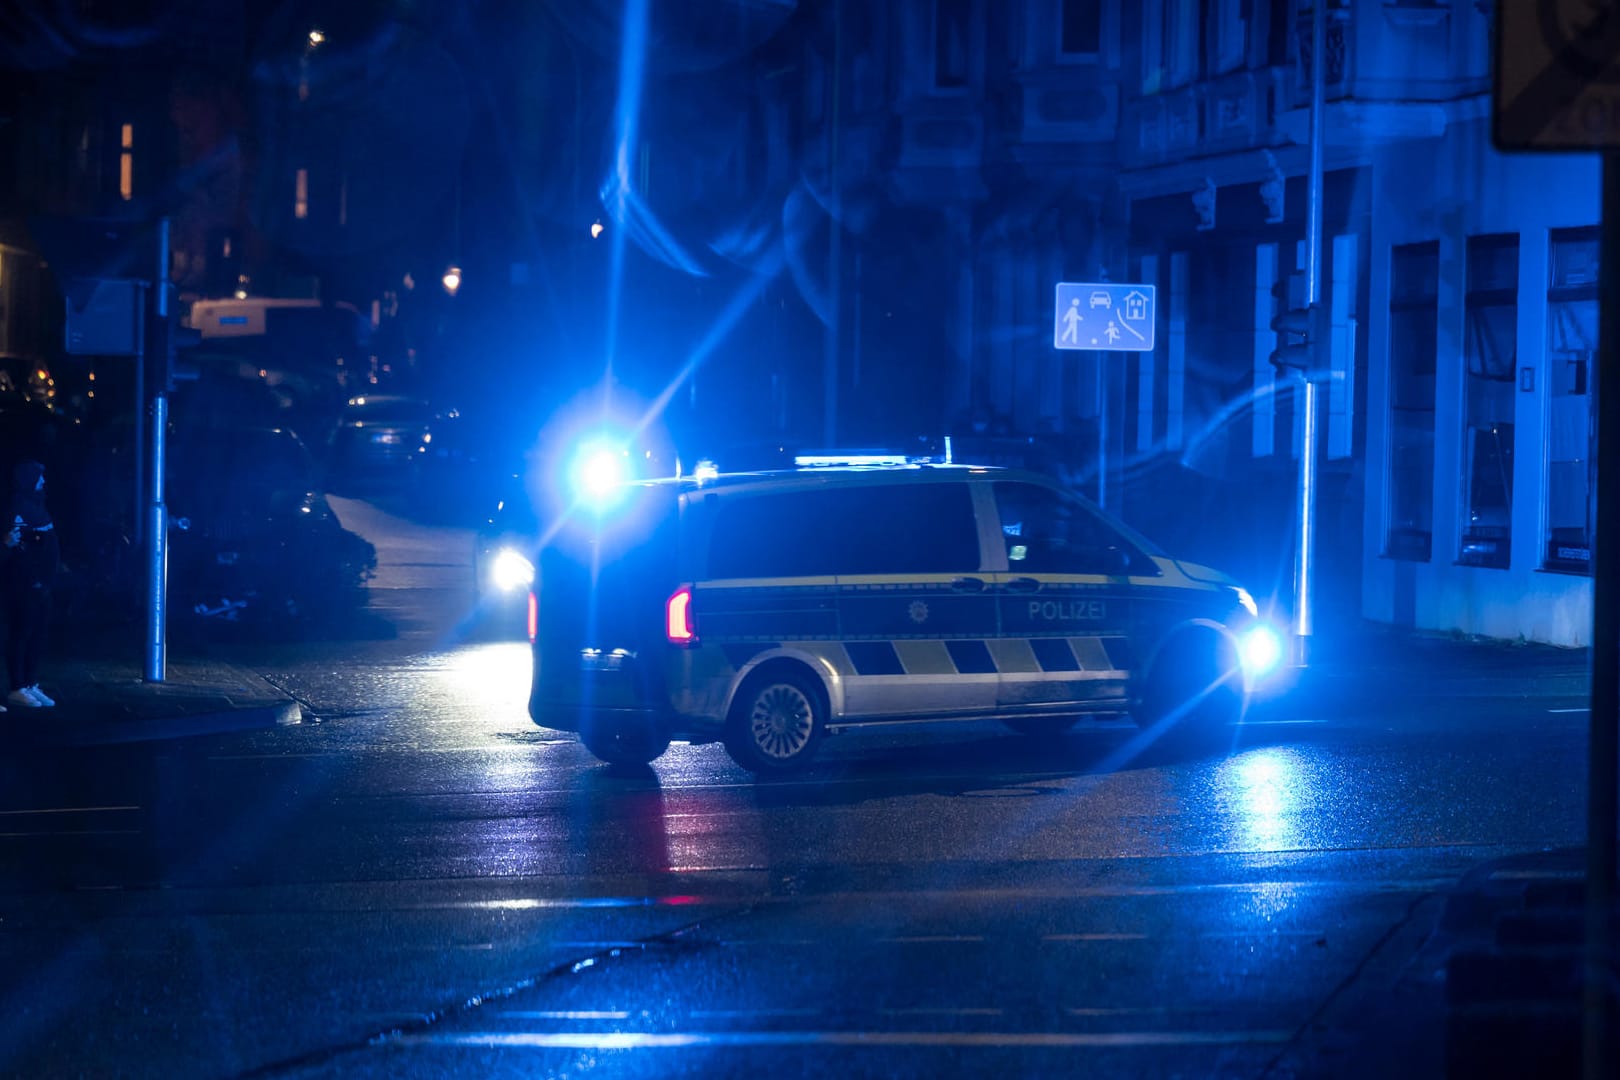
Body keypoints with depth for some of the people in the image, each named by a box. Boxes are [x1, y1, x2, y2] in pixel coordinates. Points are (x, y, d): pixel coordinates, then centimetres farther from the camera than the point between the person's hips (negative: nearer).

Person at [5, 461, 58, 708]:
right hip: (24, 584, -10)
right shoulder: (18, 510, -14)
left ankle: (31, 685, 19)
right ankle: (18, 689, -3)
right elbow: (17, 548, -21)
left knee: (37, 634, 12)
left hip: (40, 583, 10)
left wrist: (51, 572, 13)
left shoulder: (36, 508, 16)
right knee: (21, 634, -6)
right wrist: (32, 579, -22)